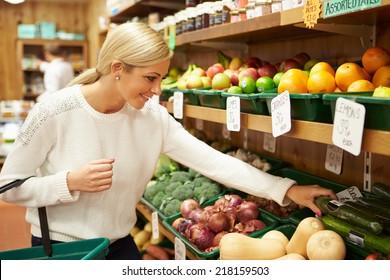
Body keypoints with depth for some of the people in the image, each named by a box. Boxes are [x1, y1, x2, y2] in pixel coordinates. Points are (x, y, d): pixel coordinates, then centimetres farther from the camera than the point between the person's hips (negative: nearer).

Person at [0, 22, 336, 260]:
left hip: (119, 244, 3)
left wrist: (287, 190, -18)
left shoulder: (154, 117, -11)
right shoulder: (54, 112, -21)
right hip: (59, 247, -3)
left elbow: (213, 161, -14)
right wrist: (70, 182, -29)